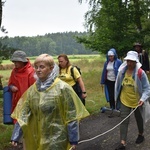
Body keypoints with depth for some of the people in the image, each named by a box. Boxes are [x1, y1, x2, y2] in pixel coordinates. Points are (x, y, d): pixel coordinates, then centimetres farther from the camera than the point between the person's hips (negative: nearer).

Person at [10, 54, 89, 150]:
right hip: (36, 138, 5)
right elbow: (23, 114, 1)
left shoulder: (62, 88, -11)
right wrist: (16, 136, -4)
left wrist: (73, 139, -10)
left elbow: (71, 115, -11)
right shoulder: (32, 89, 2)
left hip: (57, 138, -4)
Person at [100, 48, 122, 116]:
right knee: (110, 96, 6)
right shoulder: (106, 63, 3)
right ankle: (112, 110, 16)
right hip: (108, 82, 4)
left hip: (116, 82, -4)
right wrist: (102, 82, 8)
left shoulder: (118, 62, -10)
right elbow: (104, 72, 8)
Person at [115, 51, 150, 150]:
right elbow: (119, 85, 6)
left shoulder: (140, 73, -21)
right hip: (125, 101, 2)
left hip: (137, 101, -2)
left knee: (139, 119, 20)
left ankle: (141, 135, 47)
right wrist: (117, 97, 11)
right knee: (124, 121, -3)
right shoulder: (122, 71, -9)